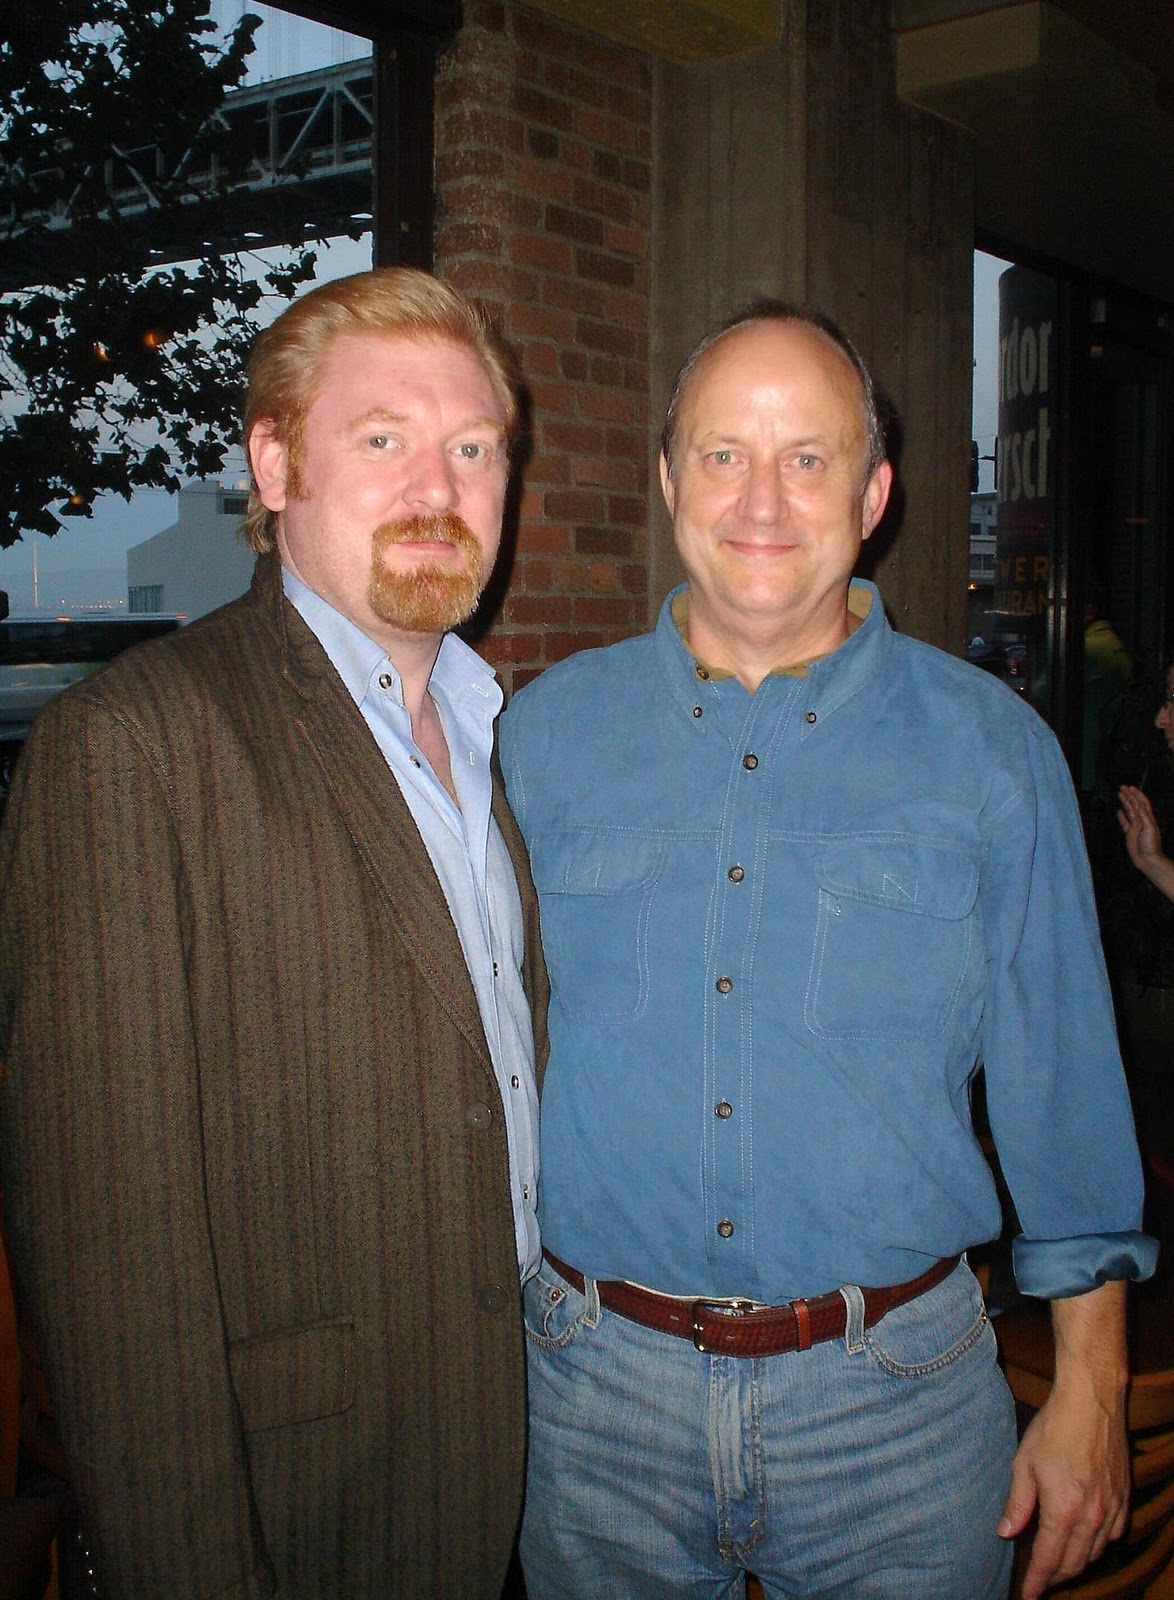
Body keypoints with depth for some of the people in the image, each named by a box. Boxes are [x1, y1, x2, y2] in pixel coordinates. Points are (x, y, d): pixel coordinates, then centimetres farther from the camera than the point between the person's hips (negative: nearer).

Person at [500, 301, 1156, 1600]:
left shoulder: (988, 748, -5)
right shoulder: (548, 731, -1)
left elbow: (1063, 1084, -2)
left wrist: (1089, 1394, -1)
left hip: (895, 1396, -1)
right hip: (599, 1388, 2)